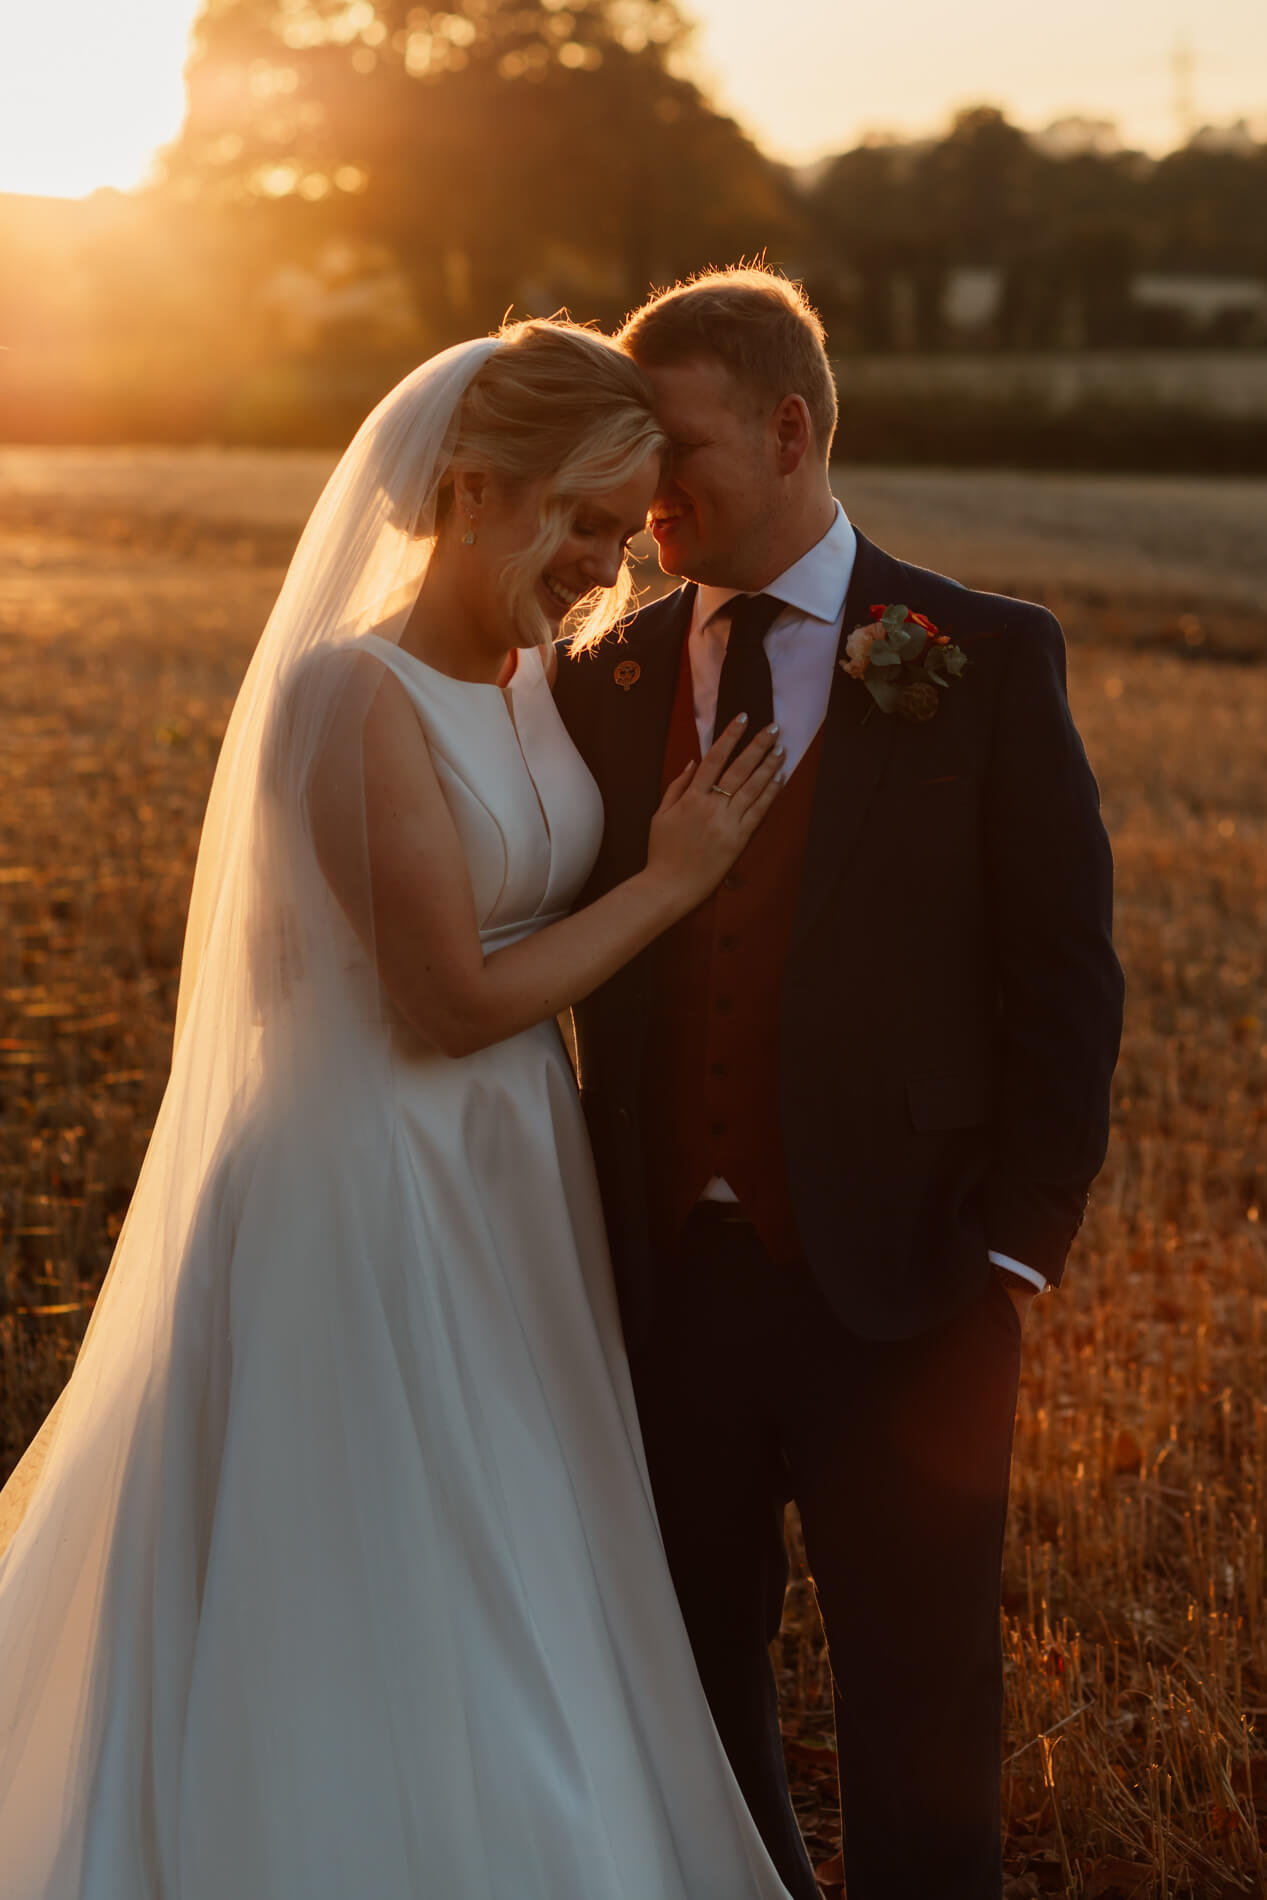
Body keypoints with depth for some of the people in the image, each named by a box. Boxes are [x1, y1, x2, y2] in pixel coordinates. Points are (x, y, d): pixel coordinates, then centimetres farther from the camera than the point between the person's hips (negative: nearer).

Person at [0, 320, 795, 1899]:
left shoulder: (540, 677, 5)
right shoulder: (358, 695, -20)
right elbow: (456, 1001, -18)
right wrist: (674, 880, -11)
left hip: (509, 1192, 8)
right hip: (363, 1211, -8)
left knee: (502, 1615, 19)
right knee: (348, 1627, 5)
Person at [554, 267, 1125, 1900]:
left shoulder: (986, 662, -4)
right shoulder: (601, 683, 6)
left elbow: (1062, 984, -3)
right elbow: (562, 979, 8)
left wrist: (1005, 1259, -8)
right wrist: (585, 1247, -1)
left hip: (895, 1297, -3)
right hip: (665, 1291, 3)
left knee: (918, 1727, 9)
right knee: (693, 1705, 16)